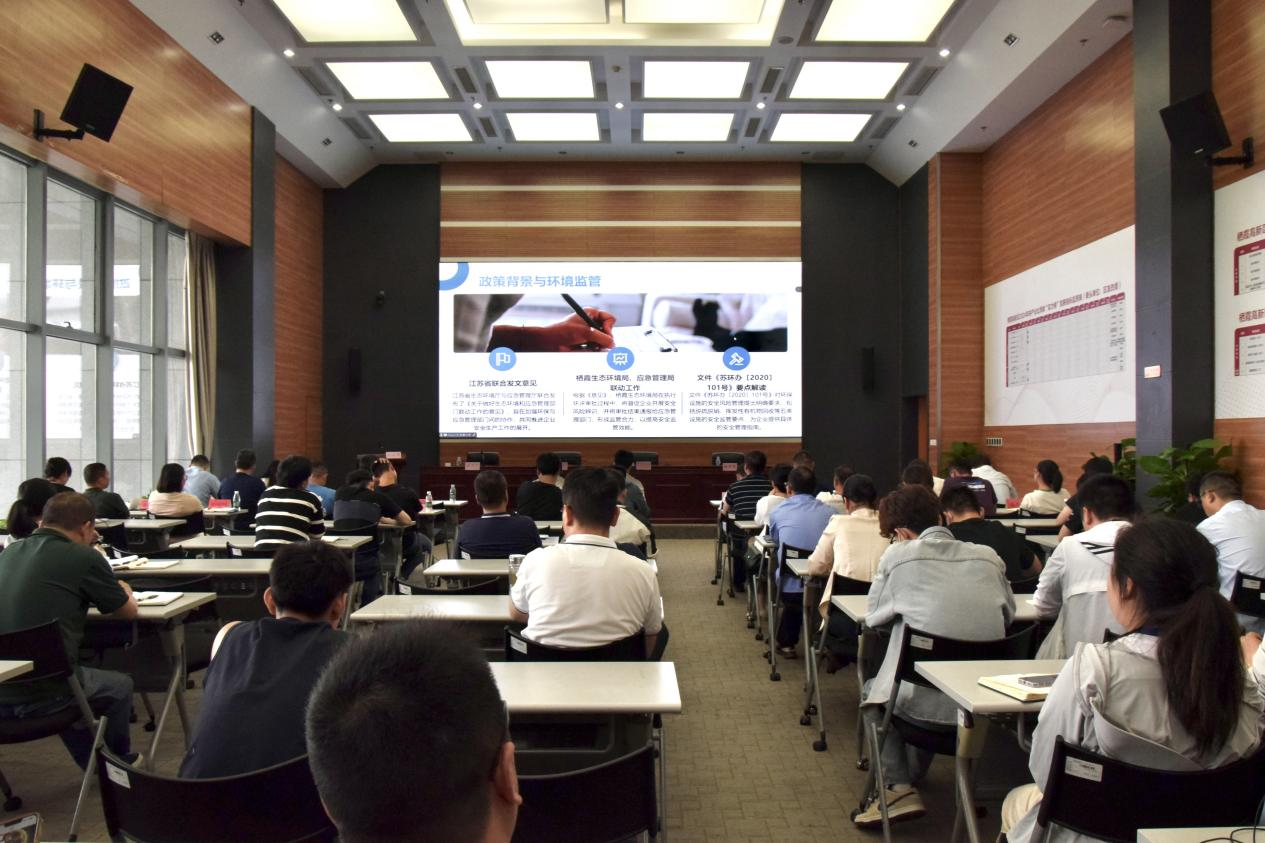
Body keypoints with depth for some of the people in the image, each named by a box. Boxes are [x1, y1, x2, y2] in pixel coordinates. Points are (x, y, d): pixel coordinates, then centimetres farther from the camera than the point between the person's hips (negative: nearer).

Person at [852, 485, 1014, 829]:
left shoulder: (898, 555, -6)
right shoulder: (987, 556, 4)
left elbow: (873, 617, 4)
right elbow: (1009, 613, 17)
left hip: (925, 703, -4)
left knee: (872, 692, 28)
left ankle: (898, 787, 13)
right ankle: (913, 775, 48)